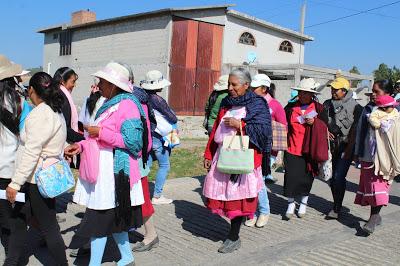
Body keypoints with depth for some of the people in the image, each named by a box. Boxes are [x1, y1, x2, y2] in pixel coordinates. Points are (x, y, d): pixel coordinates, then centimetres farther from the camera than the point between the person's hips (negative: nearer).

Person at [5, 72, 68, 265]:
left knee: (48, 227, 2)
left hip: (38, 179, -10)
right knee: (18, 221, 16)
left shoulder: (40, 114, -17)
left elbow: (31, 153, -23)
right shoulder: (56, 112, 12)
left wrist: (15, 183, -21)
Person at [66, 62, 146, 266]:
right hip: (103, 170, 10)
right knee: (114, 218, 17)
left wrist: (101, 132, -19)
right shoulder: (111, 104, 16)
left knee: (100, 218, -3)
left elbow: (132, 141, -21)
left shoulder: (127, 105, -14)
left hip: (114, 171, -10)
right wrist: (81, 145, 9)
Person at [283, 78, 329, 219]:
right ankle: (291, 204, 15)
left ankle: (303, 203, 30)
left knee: (307, 177, 9)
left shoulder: (319, 108, 2)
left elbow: (325, 127, 6)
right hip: (292, 149, 0)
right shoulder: (291, 107, 4)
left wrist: (315, 122, -12)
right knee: (291, 176, -3)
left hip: (309, 150, 0)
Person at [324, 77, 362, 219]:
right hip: (332, 145, 5)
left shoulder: (354, 106, -7)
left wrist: (349, 149, -13)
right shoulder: (327, 104, 8)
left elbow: (355, 129, -9)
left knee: (339, 177, -11)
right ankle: (336, 206, 25)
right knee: (332, 177, 9)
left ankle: (337, 208, 1)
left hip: (346, 146, -5)